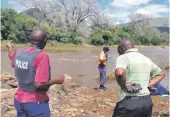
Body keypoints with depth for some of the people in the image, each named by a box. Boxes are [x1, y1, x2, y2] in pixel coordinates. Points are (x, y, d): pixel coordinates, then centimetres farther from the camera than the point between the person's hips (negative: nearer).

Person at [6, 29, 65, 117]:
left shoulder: (19, 52, -1)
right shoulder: (42, 56, -23)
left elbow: (13, 63, 24)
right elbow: (39, 84, -28)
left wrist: (10, 48, 40)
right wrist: (55, 81, -11)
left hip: (19, 99, 7)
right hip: (36, 102, -7)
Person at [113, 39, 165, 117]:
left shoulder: (123, 57, -10)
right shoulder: (146, 59, 13)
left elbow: (119, 73, -32)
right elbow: (161, 74, 26)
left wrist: (124, 87, -15)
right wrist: (148, 85, 13)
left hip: (129, 102, -7)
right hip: (147, 101, 7)